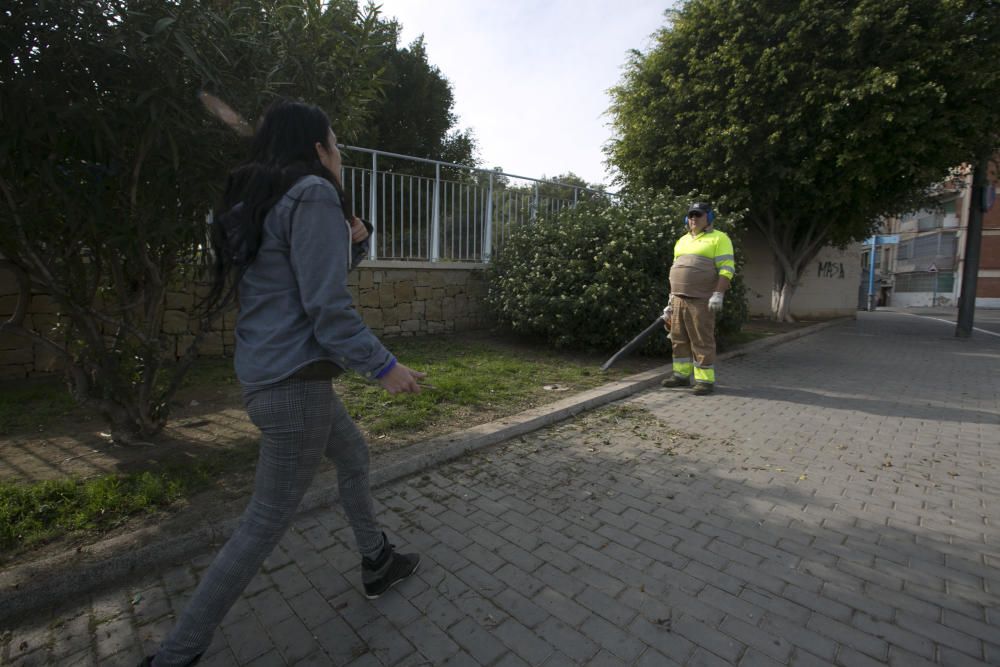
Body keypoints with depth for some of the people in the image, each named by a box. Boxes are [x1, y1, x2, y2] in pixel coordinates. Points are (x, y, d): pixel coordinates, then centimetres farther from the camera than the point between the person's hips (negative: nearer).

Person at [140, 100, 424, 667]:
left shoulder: (262, 200, 15)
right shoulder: (314, 194, -14)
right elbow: (328, 308, -21)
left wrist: (354, 240, 5)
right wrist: (383, 366, -13)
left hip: (269, 376, 10)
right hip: (296, 383, -10)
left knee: (355, 455, 24)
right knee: (268, 523, 5)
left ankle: (378, 563, 40)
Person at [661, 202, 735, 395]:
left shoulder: (719, 238, -1)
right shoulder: (682, 241, 20)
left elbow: (726, 269, -10)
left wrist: (718, 295, -20)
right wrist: (672, 297, 19)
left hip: (701, 300, -7)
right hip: (679, 299, 7)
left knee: (702, 341, -5)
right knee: (679, 339, 9)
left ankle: (705, 380, 2)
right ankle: (681, 375, 19)